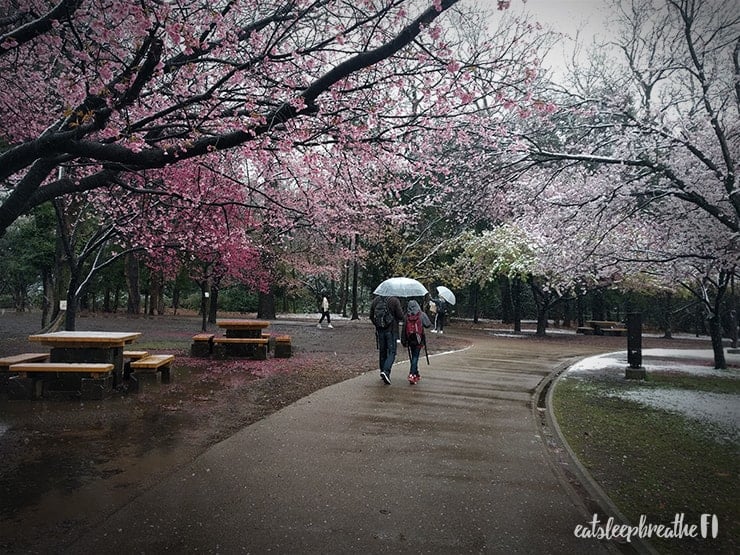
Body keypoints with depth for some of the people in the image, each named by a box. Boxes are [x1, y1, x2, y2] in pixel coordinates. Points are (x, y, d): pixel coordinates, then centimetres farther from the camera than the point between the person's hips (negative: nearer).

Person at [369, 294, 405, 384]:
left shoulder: (376, 300, 4)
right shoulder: (394, 300, -12)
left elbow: (371, 316, 10)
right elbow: (401, 316, -12)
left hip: (379, 330, 5)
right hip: (391, 330, -4)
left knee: (382, 352, 15)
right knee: (391, 352, -1)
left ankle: (383, 372, 23)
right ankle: (386, 371, -18)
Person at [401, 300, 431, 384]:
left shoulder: (406, 316, -2)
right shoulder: (421, 315, -7)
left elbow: (403, 329, 0)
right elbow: (428, 325, -3)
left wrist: (404, 341, 6)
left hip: (410, 340, 3)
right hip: (419, 339, -3)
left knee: (413, 357, 17)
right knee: (415, 357, -2)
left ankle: (416, 374, 28)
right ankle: (412, 374, -15)